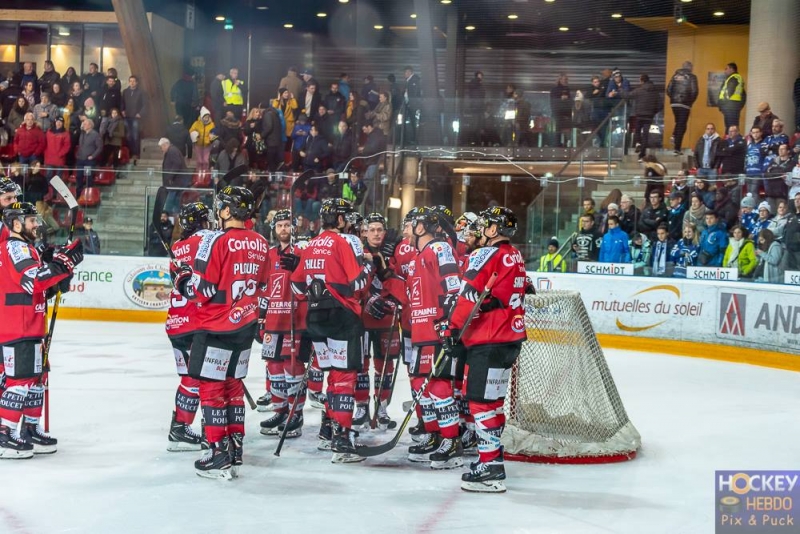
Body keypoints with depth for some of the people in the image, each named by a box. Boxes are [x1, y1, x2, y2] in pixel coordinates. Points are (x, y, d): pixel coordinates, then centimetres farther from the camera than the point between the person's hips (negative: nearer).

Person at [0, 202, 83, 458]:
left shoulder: (25, 248, 19)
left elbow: (37, 288, 21)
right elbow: (35, 280, -28)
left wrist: (57, 281, 5)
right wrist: (64, 262, -25)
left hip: (30, 328, 11)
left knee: (35, 378, 16)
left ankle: (30, 430, 25)